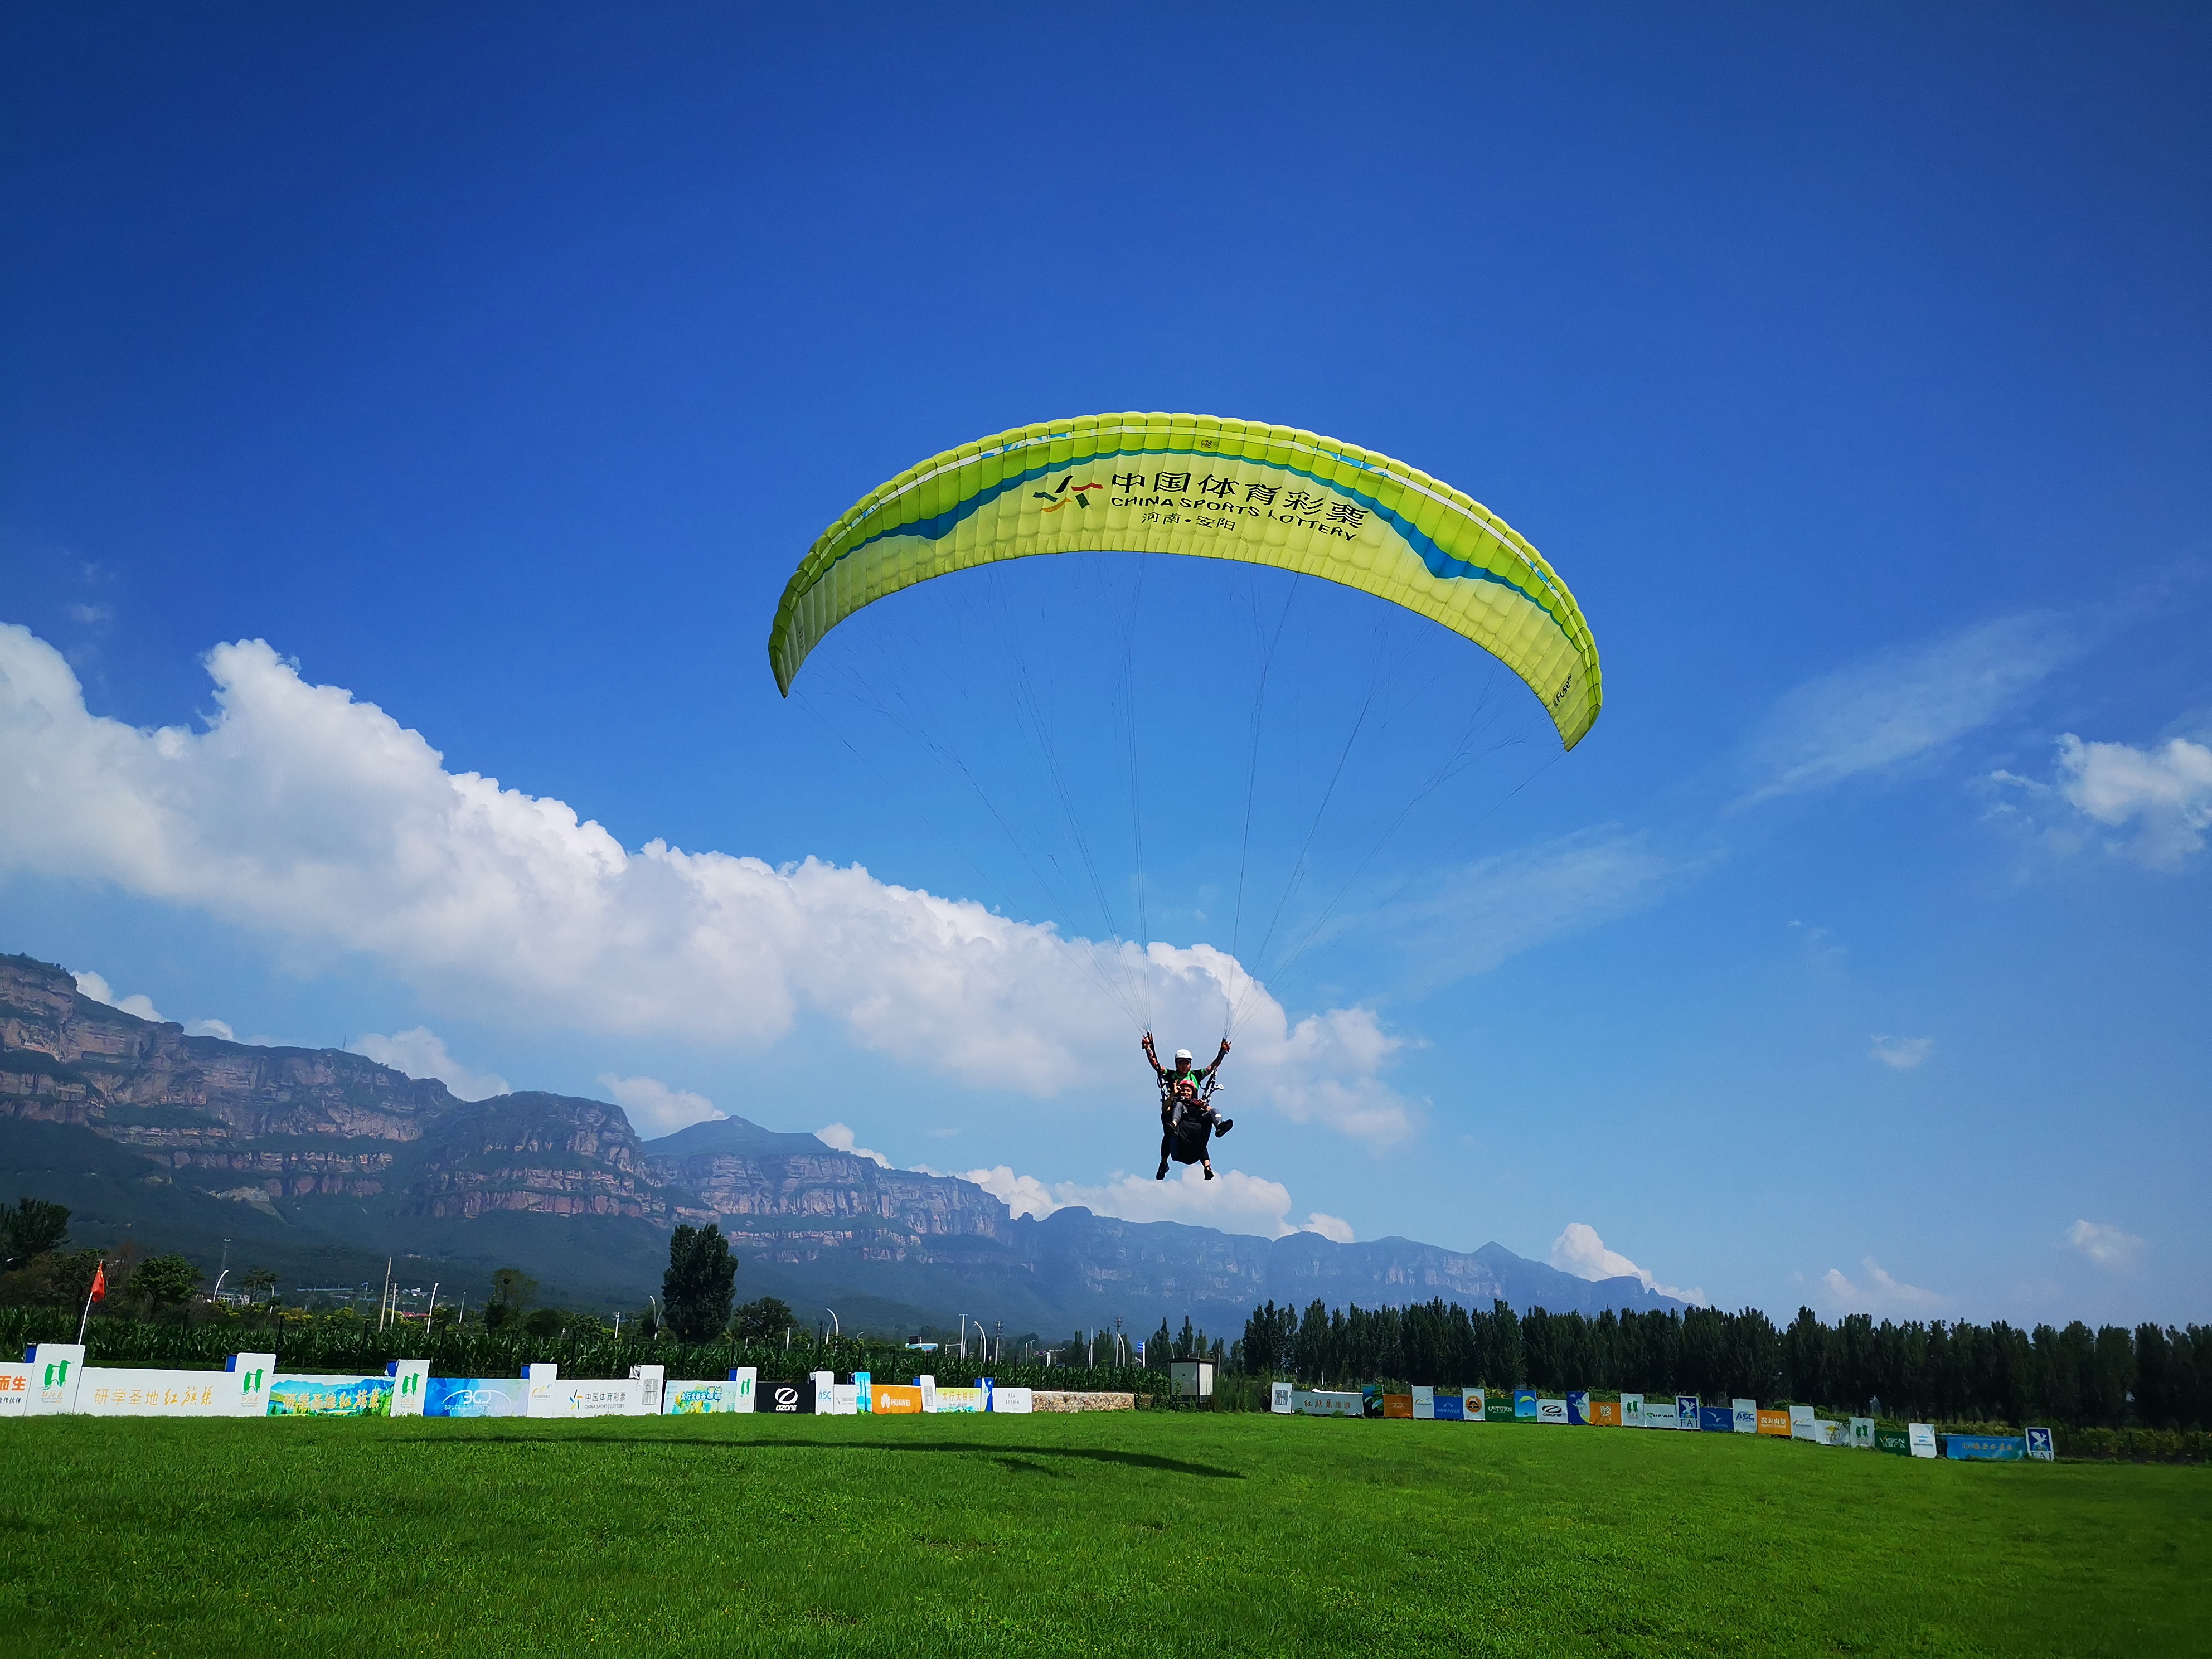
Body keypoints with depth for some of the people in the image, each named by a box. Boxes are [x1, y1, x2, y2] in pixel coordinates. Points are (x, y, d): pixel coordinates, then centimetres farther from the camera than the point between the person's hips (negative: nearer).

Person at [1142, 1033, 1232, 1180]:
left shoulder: (1196, 1075, 21)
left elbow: (1213, 1066, 21)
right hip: (1175, 1110, -4)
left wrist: (1222, 1052, 13)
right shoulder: (1169, 1075, 15)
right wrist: (1148, 1047, 0)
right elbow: (1154, 1062, 9)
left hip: (1195, 1109, 4)